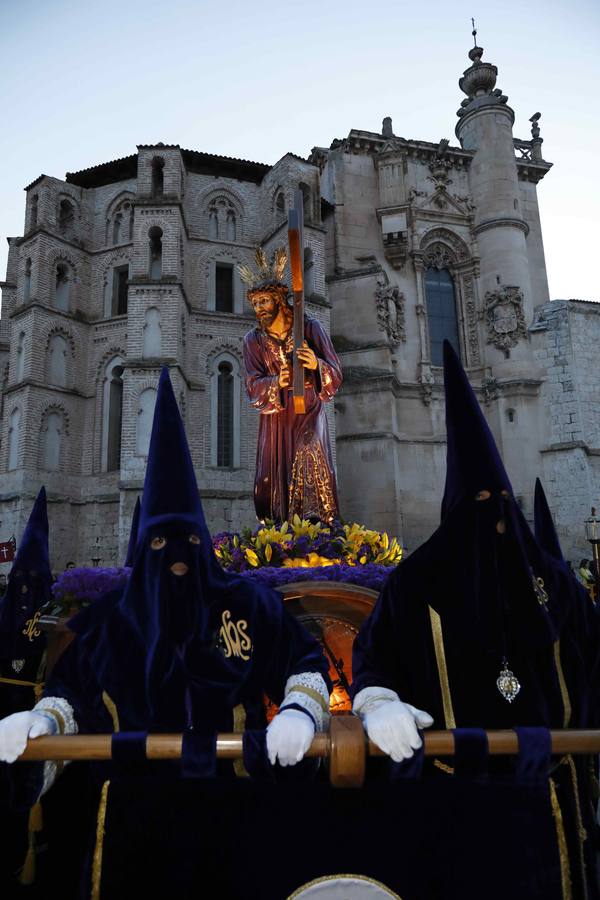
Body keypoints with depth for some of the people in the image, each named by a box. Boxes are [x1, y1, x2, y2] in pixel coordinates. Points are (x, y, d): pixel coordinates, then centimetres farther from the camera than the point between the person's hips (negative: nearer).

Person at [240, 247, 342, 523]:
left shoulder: (310, 327, -6)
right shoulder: (253, 340, 0)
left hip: (308, 410, -2)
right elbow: (253, 386, -7)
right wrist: (276, 383, -28)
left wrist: (317, 365, -31)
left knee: (309, 453, -25)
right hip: (275, 415, 2)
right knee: (274, 474, 0)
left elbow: (336, 373, -8)